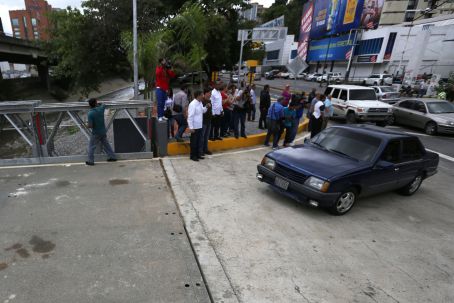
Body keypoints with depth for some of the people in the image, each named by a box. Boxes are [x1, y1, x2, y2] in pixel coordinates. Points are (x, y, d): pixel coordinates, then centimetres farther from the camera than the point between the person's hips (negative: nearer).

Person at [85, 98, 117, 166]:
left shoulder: (90, 113, -21)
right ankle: (112, 157, 24)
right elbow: (103, 104, 20)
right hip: (103, 131, 5)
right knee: (106, 144, 19)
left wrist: (88, 125, -2)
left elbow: (90, 126, -22)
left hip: (96, 133, -5)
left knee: (91, 146, 8)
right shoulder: (101, 109, -7)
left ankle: (90, 161, 12)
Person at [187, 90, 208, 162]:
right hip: (195, 127, -8)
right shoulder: (193, 104, -19)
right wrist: (191, 128, -22)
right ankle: (193, 156, 17)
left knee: (199, 141, 16)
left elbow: (203, 111, 21)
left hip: (200, 126, 8)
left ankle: (198, 154, 29)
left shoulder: (200, 103, 6)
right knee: (194, 142, 4)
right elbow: (190, 116, -21)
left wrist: (206, 107, 0)